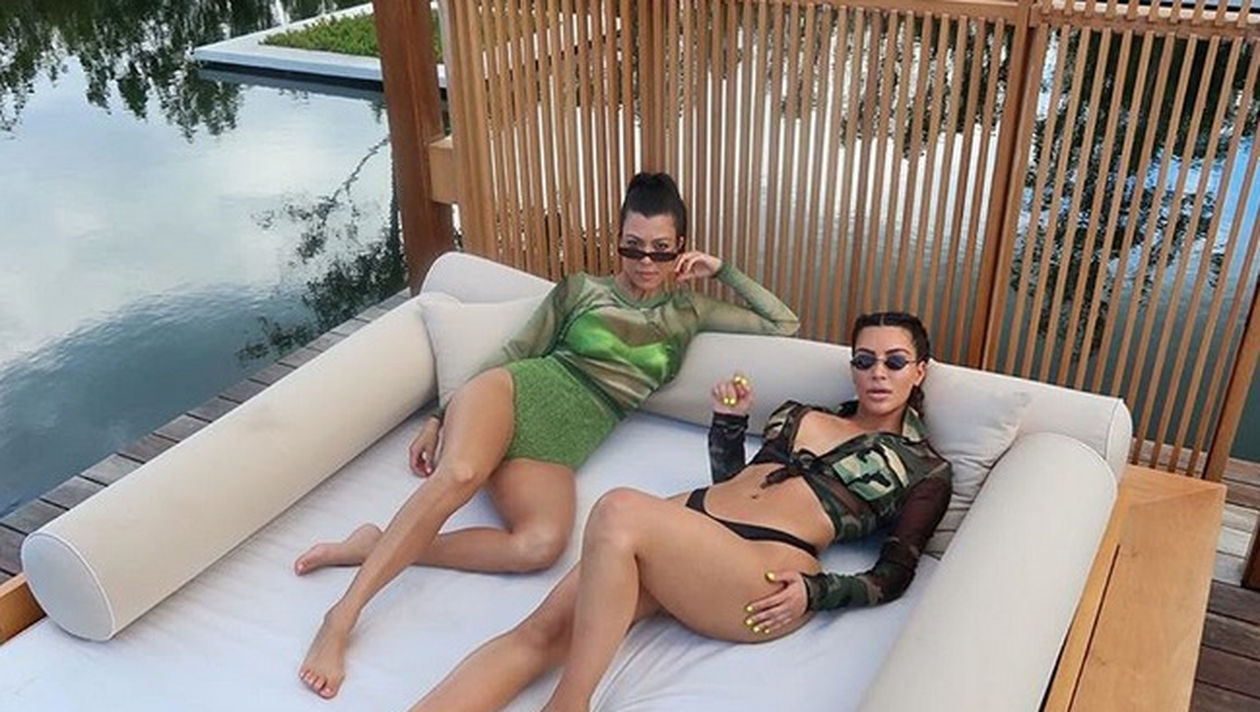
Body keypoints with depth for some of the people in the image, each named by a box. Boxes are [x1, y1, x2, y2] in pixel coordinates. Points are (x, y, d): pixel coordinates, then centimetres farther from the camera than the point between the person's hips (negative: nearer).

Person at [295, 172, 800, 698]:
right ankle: (340, 619, -35)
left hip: (557, 449, 1)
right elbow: (512, 355, 13)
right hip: (514, 392, -1)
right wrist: (440, 417, 11)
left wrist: (723, 271, 13)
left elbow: (784, 326, 20)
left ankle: (378, 547, -23)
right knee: (459, 476, -38)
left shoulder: (688, 312, 18)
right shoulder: (580, 290, 12)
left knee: (543, 545, -34)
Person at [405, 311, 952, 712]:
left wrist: (814, 592, -11)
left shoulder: (926, 471, 14)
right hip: (689, 518, 6)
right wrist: (729, 420, 14)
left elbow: (893, 576, 6)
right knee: (541, 632, -20)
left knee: (620, 511, -35)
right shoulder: (798, 415, 28)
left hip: (766, 571, -5)